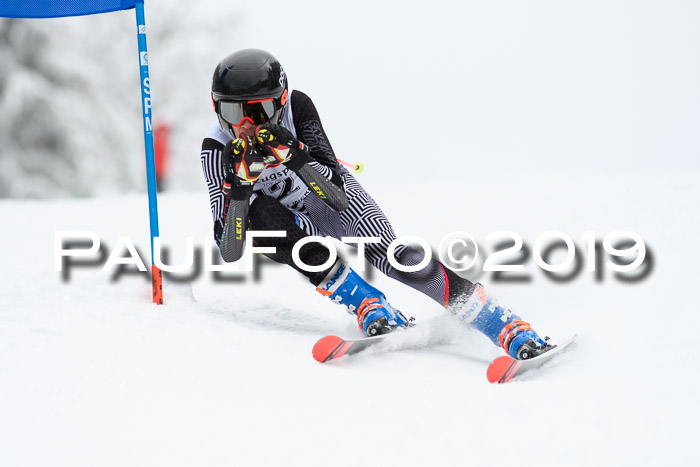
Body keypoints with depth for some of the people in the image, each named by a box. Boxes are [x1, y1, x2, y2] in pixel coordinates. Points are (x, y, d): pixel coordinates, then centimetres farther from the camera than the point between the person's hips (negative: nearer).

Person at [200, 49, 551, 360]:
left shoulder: (296, 106, -24)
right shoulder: (217, 148, -23)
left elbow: (333, 185, -26)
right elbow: (229, 252, -26)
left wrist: (293, 154, -43)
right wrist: (238, 184, -41)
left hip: (333, 194, -1)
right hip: (295, 225, 1)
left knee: (390, 256, -26)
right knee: (261, 213, -33)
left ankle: (514, 331, -32)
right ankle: (374, 312, -32)